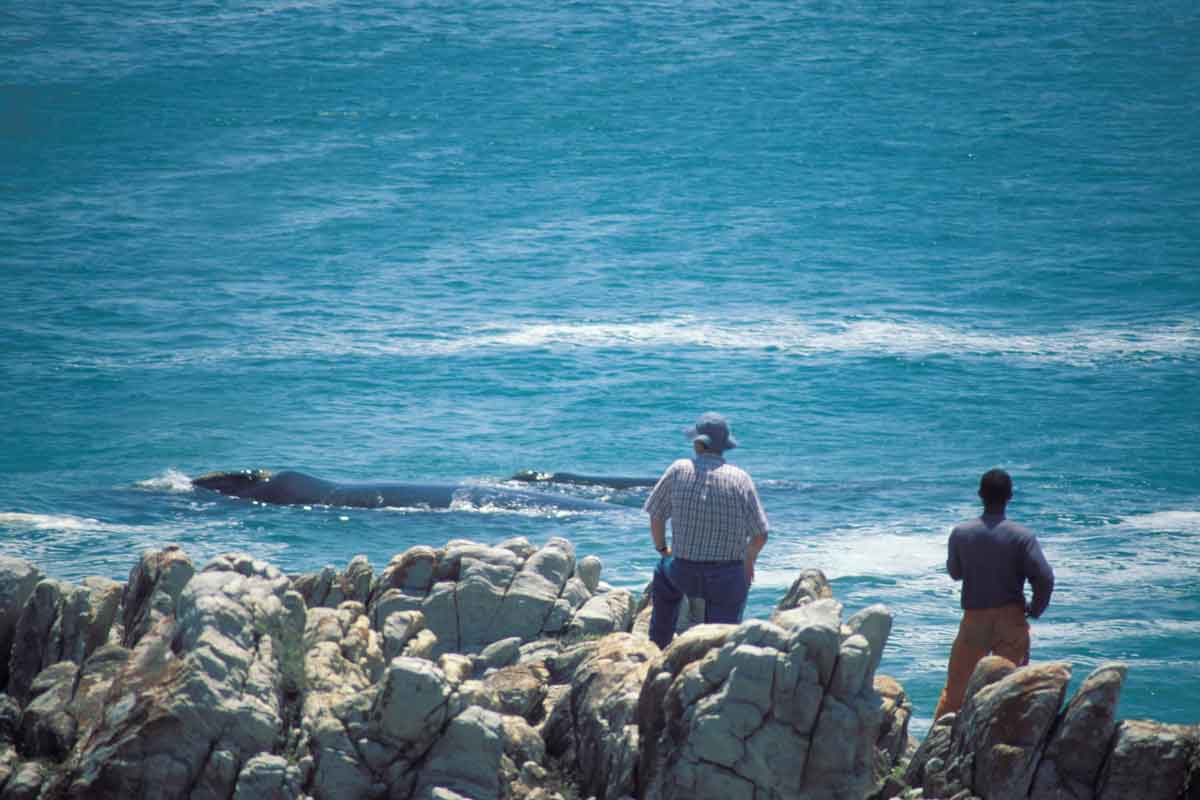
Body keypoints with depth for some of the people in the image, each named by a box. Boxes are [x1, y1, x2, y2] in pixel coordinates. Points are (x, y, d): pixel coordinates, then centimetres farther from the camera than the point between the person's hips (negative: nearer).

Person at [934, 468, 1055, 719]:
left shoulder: (960, 533, -5)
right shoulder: (1022, 536, -11)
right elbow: (1045, 578, -18)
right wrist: (1035, 609, -2)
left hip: (974, 620, 2)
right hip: (1011, 620, -2)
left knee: (955, 690, 11)